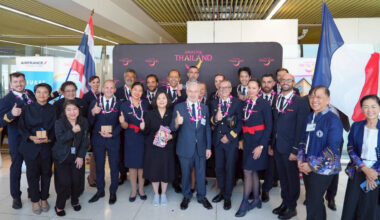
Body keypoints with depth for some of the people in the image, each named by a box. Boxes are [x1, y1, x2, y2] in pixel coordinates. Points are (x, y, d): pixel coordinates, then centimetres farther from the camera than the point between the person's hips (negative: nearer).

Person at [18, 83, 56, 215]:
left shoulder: (53, 110, 1)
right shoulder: (27, 108, 1)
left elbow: (55, 128, 2)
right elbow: (21, 127, -1)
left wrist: (49, 139, -15)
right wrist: (31, 137, -16)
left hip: (47, 146, 1)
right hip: (30, 147, 0)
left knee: (46, 173, 9)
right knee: (32, 174, 7)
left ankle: (44, 199, 27)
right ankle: (35, 201, 24)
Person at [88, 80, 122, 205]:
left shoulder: (119, 104, -1)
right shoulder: (94, 103, 1)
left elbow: (121, 123, -2)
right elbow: (90, 123, -3)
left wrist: (112, 134, -15)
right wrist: (92, 113, -21)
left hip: (113, 139, -1)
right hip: (98, 139, 1)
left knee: (114, 166, 8)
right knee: (99, 166, 13)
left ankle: (113, 192, 24)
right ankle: (100, 191, 29)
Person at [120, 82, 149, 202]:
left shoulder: (145, 104, 3)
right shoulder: (125, 105, -3)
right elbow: (125, 126, -7)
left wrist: (146, 125, -6)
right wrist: (122, 122, -28)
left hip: (144, 138, 1)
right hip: (131, 139, -1)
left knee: (142, 164, 8)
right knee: (132, 165, 7)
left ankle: (141, 189, 24)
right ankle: (133, 190, 23)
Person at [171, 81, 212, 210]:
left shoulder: (204, 108, 4)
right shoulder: (179, 107, -6)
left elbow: (207, 128, 6)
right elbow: (172, 128, -12)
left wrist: (208, 147, 3)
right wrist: (176, 123, -35)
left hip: (201, 147, 2)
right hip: (185, 148, -2)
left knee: (201, 173, 15)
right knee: (186, 174, 14)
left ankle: (201, 196, 35)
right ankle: (186, 196, 35)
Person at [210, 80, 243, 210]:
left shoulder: (237, 103, -4)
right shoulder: (214, 103, 7)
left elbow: (240, 122, -6)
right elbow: (212, 121, 4)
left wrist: (229, 136, -11)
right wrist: (215, 119, -20)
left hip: (231, 141, -3)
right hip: (218, 140, 4)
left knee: (229, 169, 4)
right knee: (219, 168, 11)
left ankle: (227, 197, 19)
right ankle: (222, 192, 30)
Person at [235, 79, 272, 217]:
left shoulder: (264, 104, -10)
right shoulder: (246, 103, 6)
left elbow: (269, 127, -11)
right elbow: (245, 123, 10)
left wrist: (261, 146, -16)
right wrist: (242, 139, 2)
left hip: (258, 141, -6)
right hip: (247, 141, 6)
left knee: (248, 171, -5)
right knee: (253, 171, 13)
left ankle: (244, 203, 9)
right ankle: (256, 199, 28)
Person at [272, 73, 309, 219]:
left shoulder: (301, 102, -9)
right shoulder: (276, 101, 8)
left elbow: (301, 128, -13)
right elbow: (274, 124, 8)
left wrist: (295, 150, -15)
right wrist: (271, 144, 6)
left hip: (290, 147, -5)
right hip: (277, 146, 5)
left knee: (292, 178, 9)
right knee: (282, 177, 16)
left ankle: (292, 207, 25)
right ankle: (284, 202, 32)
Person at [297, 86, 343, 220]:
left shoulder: (333, 120, -13)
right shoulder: (310, 118, 7)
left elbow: (332, 148, -18)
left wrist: (312, 165, -17)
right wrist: (300, 160, -1)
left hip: (323, 169, -6)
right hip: (307, 167, 6)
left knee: (313, 203, 1)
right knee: (313, 200, 18)